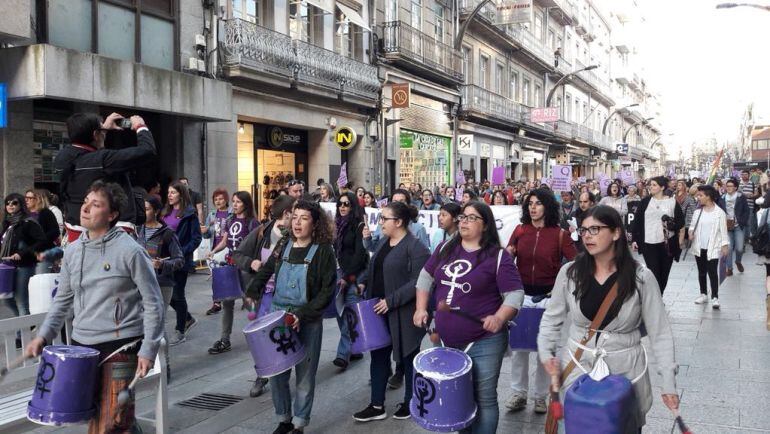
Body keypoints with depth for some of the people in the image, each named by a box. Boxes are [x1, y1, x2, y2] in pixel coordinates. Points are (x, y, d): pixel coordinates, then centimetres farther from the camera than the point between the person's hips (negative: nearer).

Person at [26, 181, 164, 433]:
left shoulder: (130, 251, -11)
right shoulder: (72, 251, 7)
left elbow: (153, 303, -9)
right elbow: (63, 299, 17)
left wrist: (148, 350, -13)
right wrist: (43, 335, 5)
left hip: (119, 347, -6)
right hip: (81, 346, 6)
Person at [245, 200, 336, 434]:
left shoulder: (323, 251, -9)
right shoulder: (283, 246, 5)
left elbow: (327, 291, -13)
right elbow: (265, 271, 21)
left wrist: (303, 315, -21)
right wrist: (252, 293, 5)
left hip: (308, 321, -4)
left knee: (305, 375, 6)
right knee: (276, 371, 9)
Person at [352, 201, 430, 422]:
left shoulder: (415, 247, -17)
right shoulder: (383, 241, 9)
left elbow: (417, 282, -23)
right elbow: (374, 268, 21)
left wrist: (391, 301, -24)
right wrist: (363, 282, 4)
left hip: (403, 315, -8)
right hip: (379, 311, 8)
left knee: (408, 358, 10)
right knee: (378, 356, 11)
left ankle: (409, 403, 27)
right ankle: (377, 406, 21)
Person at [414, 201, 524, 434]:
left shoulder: (498, 256, -12)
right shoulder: (446, 248, 5)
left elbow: (515, 294, -14)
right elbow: (426, 276, 16)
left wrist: (499, 318, -29)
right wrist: (421, 309, 6)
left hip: (484, 342, -5)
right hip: (446, 340, 6)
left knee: (483, 399, 6)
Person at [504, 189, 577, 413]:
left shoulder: (559, 234, -6)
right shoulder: (520, 230, 1)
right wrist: (507, 254, -18)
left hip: (548, 297, -2)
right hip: (521, 295, 2)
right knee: (518, 345, 7)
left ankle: (540, 396, 21)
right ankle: (519, 393, 21)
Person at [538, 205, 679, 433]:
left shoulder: (641, 277, -10)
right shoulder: (569, 273, -6)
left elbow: (660, 334, -6)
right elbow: (551, 319, 7)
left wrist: (668, 383, -7)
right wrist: (546, 354, -4)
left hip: (626, 371, -1)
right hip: (577, 369, 1)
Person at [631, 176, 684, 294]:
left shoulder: (672, 202, 2)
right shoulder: (645, 201, 4)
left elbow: (681, 221, 4)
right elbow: (637, 220, 5)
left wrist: (673, 224, -18)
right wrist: (635, 239, 1)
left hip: (667, 243, 1)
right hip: (649, 243, -1)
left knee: (664, 273, 9)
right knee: (653, 273, -6)